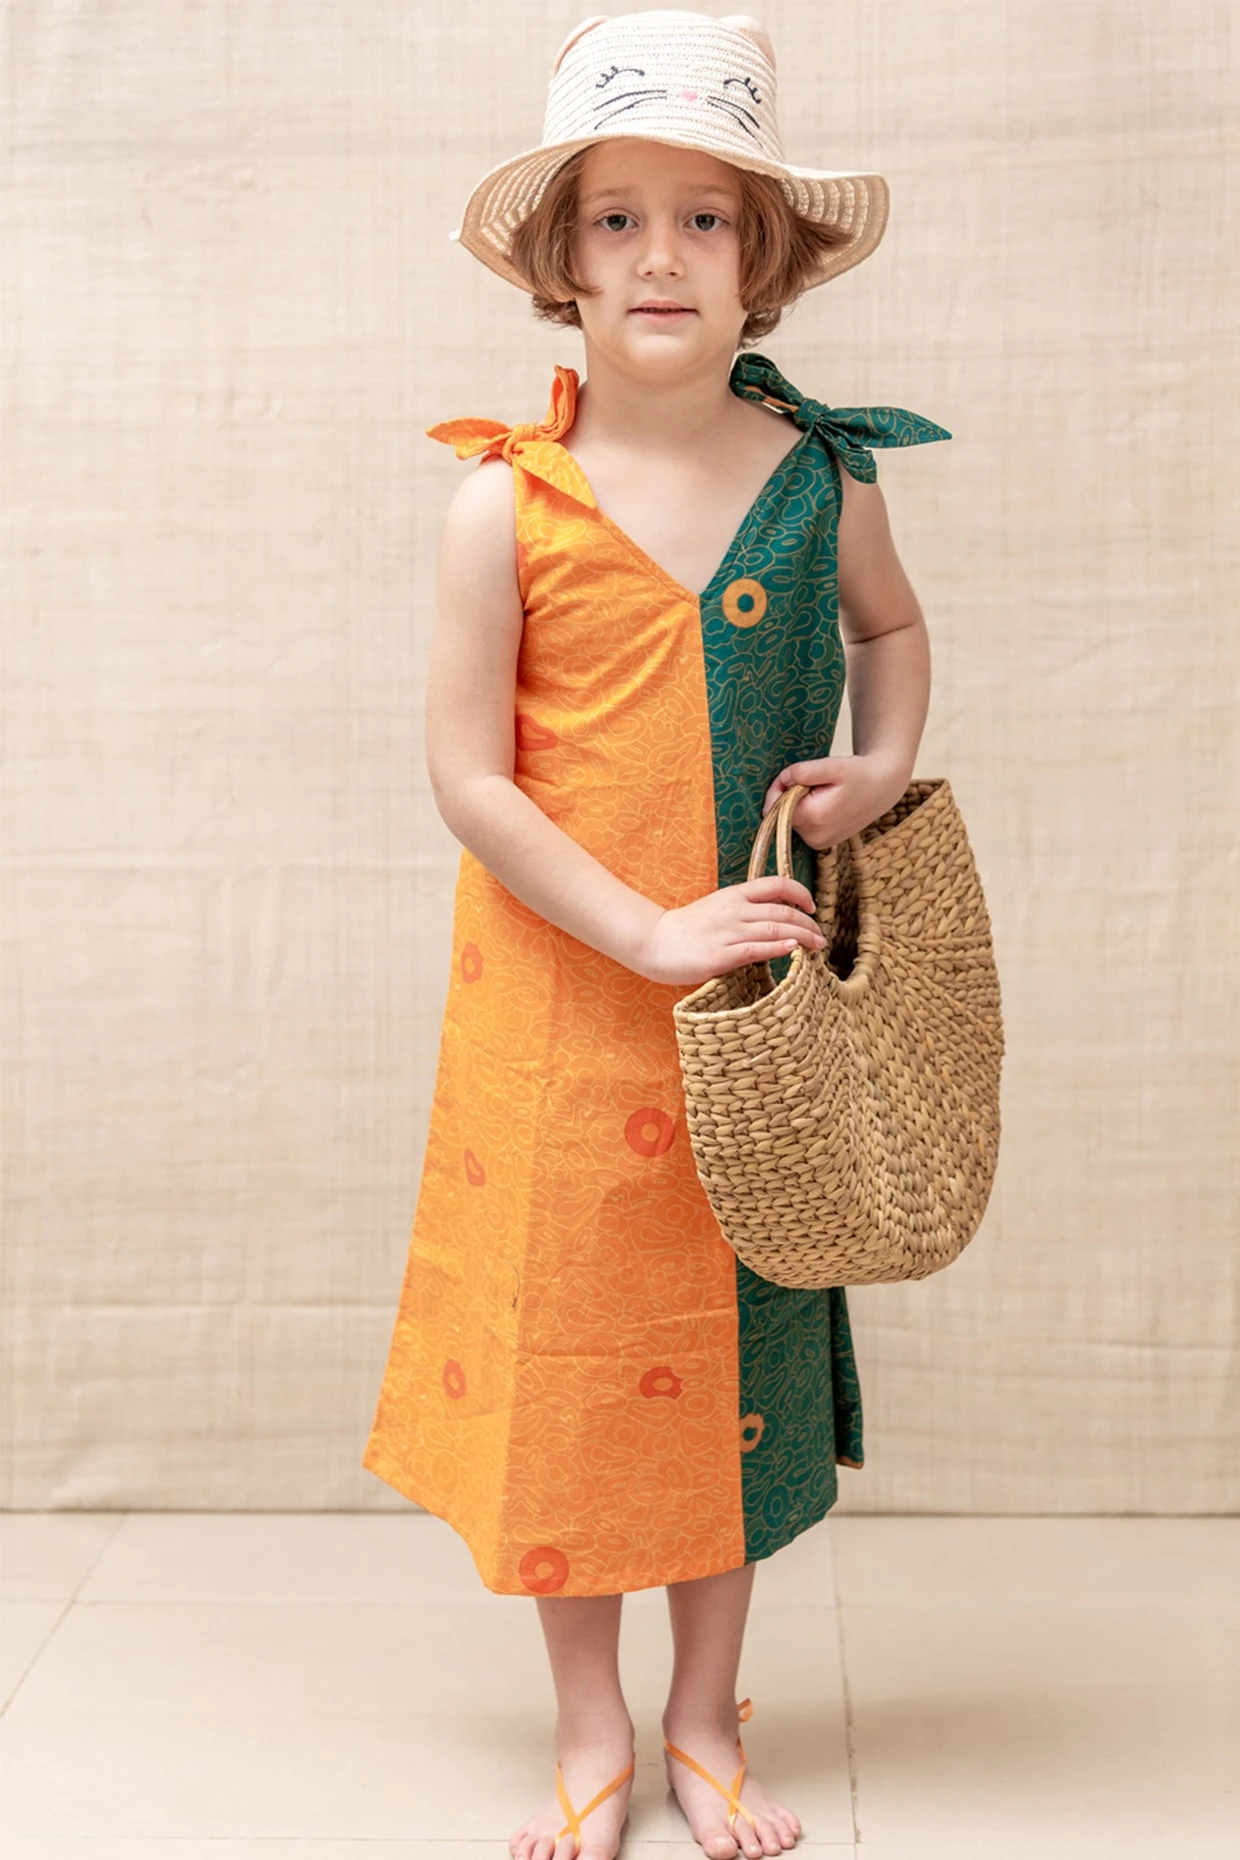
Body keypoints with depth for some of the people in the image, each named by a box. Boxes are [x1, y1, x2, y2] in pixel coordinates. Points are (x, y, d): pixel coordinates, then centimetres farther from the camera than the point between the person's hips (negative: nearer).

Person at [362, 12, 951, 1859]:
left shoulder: (819, 472, -1)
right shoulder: (509, 499, -9)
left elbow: (892, 626, 19)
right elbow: (465, 773, -10)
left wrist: (888, 764, -2)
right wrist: (649, 933, -17)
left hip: (759, 983, 2)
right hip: (566, 992, -2)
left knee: (740, 1338, 10)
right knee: (569, 1330, 6)